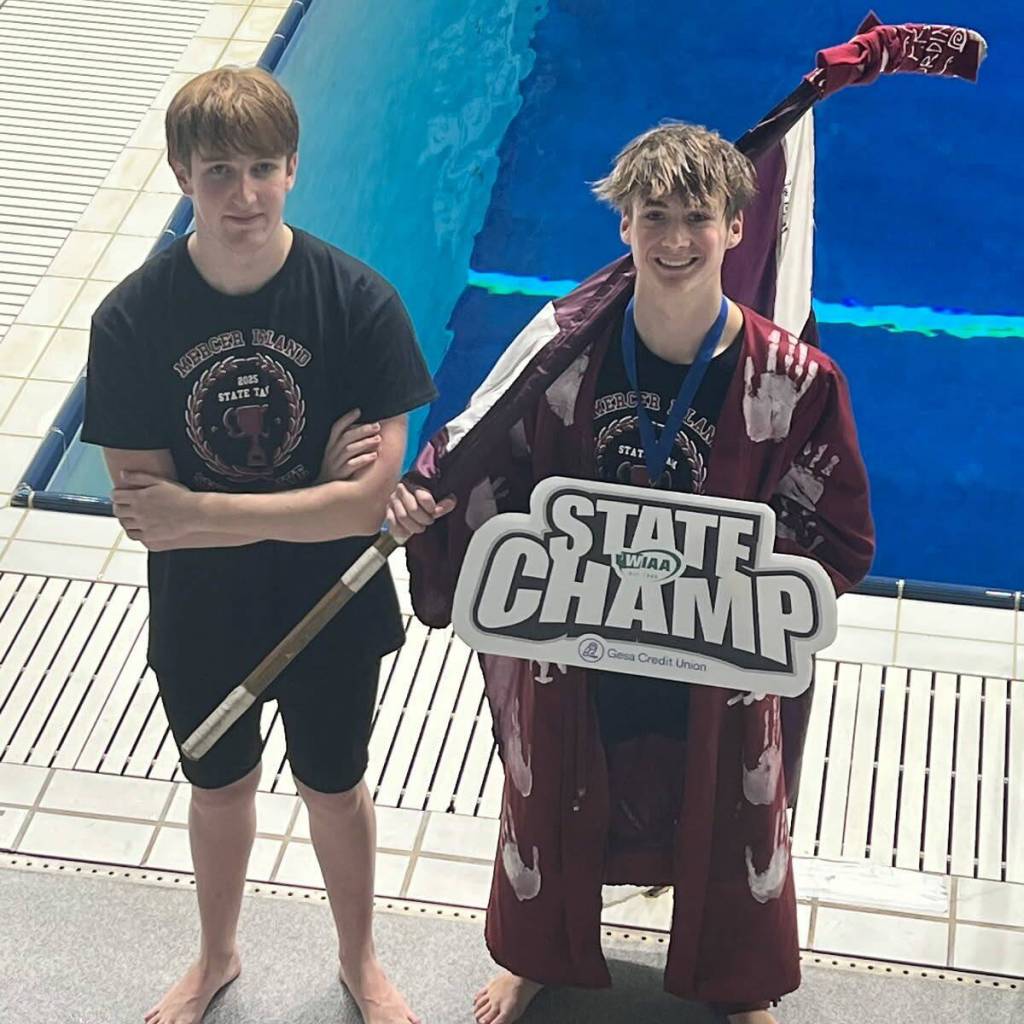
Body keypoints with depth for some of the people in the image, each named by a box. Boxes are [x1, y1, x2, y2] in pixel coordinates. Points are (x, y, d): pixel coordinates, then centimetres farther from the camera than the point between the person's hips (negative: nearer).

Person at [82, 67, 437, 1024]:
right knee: (218, 788, 24)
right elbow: (141, 506, -19)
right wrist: (311, 493, -27)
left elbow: (367, 502, -24)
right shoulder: (131, 318, -18)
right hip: (200, 615, 1)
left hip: (331, 610, -1)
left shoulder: (358, 301, -21)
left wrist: (199, 514, -30)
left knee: (334, 789, 21)